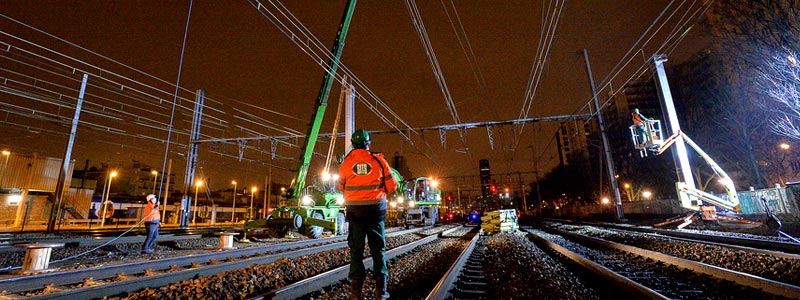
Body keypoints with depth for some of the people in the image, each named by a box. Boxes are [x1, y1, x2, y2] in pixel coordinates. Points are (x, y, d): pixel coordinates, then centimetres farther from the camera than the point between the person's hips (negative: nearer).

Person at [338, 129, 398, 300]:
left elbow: (341, 187, 14)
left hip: (354, 210, 1)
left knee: (356, 249, 10)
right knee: (378, 249, 9)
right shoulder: (379, 160, -3)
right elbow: (392, 186, 1)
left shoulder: (346, 163, 0)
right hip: (376, 209, -1)